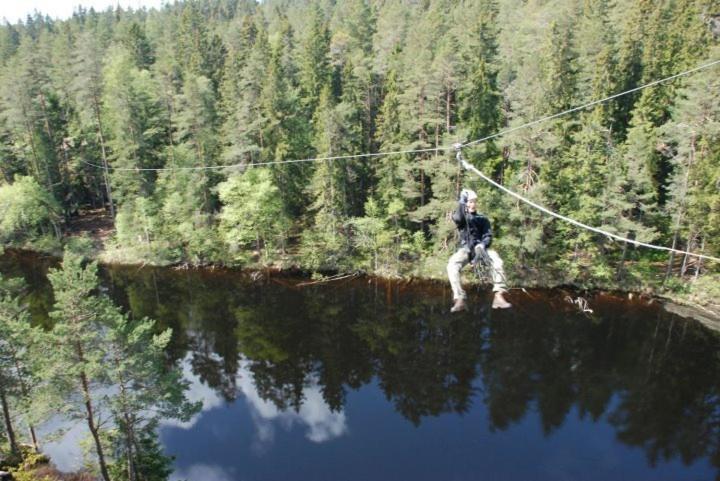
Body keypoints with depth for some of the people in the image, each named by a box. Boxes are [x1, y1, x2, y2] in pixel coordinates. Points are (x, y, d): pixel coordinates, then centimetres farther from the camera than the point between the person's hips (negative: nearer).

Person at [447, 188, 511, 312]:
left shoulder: (482, 219, 18)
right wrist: (462, 201, -13)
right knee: (452, 265, -33)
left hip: (479, 247, 1)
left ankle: (499, 297, -37)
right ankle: (459, 300, -38)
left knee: (496, 259, -32)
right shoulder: (461, 217, 14)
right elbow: (457, 218, -13)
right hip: (465, 249, -1)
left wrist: (481, 245, -17)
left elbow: (488, 236, 4)